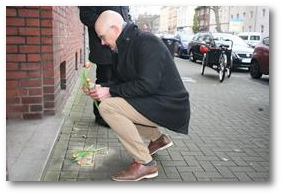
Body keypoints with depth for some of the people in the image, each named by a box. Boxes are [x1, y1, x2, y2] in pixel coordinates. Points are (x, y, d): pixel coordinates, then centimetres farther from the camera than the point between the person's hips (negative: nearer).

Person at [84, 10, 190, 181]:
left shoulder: (147, 42, -17)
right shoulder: (125, 46, 11)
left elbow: (146, 85, -26)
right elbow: (123, 82, 15)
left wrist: (110, 91, -18)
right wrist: (102, 89, -1)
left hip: (169, 107, -10)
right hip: (153, 103, 10)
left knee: (106, 107, -20)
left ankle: (145, 164, -12)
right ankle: (158, 138, 22)